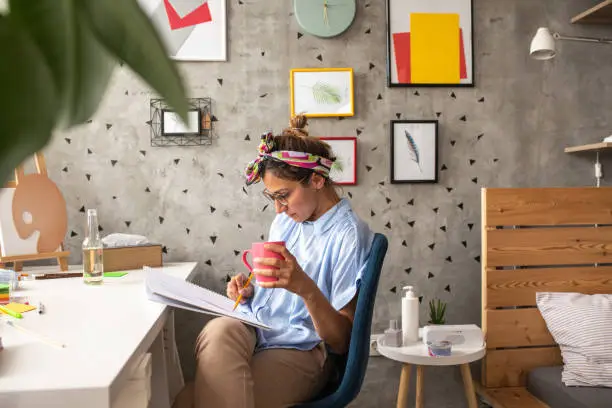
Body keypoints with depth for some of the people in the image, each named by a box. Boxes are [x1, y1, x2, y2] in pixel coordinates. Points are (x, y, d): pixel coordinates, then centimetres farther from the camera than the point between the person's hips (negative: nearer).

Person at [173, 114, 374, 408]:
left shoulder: (349, 235, -13)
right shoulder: (285, 221, 10)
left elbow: (342, 342, -13)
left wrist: (306, 288, -30)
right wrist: (250, 292, 1)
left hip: (299, 352, -6)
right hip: (255, 331, 7)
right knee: (220, 330, -31)